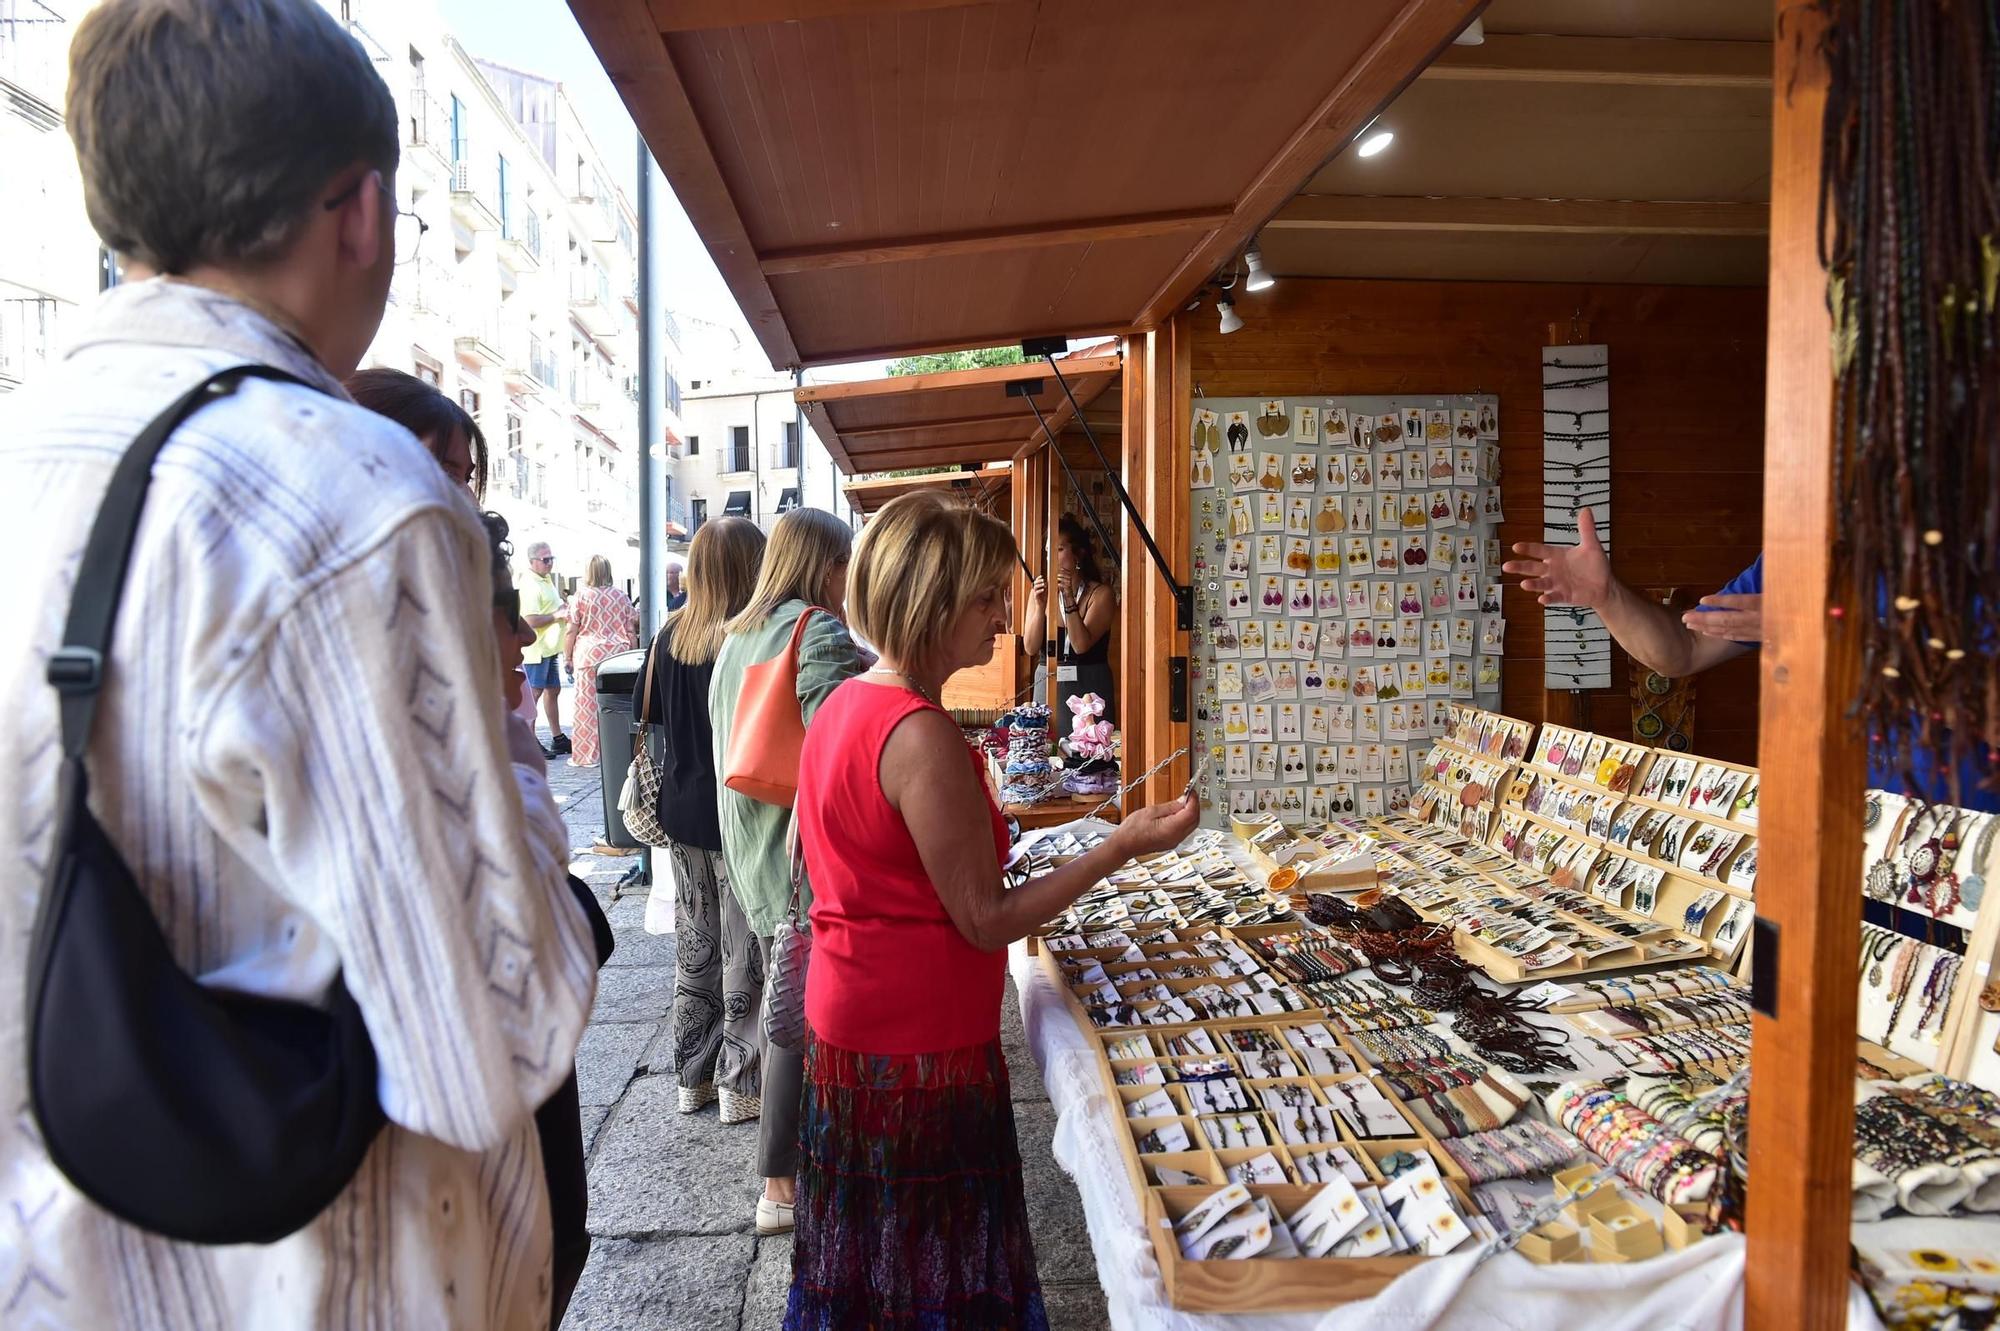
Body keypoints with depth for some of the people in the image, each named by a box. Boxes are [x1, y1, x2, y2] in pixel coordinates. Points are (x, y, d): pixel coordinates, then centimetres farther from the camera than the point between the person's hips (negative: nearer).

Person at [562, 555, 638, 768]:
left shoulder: (581, 597, -1)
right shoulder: (622, 597, 8)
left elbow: (571, 631, -2)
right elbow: (631, 631, 10)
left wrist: (567, 657, 7)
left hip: (589, 655, -3)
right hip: (619, 655, 3)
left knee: (588, 706, 1)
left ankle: (587, 755, 2)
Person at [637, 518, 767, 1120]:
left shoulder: (670, 632, 2)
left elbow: (651, 709, 12)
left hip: (682, 812, 6)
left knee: (694, 946, 17)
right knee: (745, 953, 6)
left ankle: (693, 1075, 28)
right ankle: (741, 1085, 14)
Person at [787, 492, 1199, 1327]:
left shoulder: (843, 705, 5)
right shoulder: (922, 735, -24)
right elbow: (985, 921, -20)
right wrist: (1121, 849, -19)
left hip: (847, 1030, 9)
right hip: (921, 1049, -9)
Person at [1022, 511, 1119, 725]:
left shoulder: (1101, 593, -3)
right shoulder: (1041, 591, 6)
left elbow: (1081, 645, -13)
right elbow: (1031, 648, -2)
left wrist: (1069, 599, -19)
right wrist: (1040, 606, -14)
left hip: (1088, 687, -3)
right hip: (1047, 685, 3)